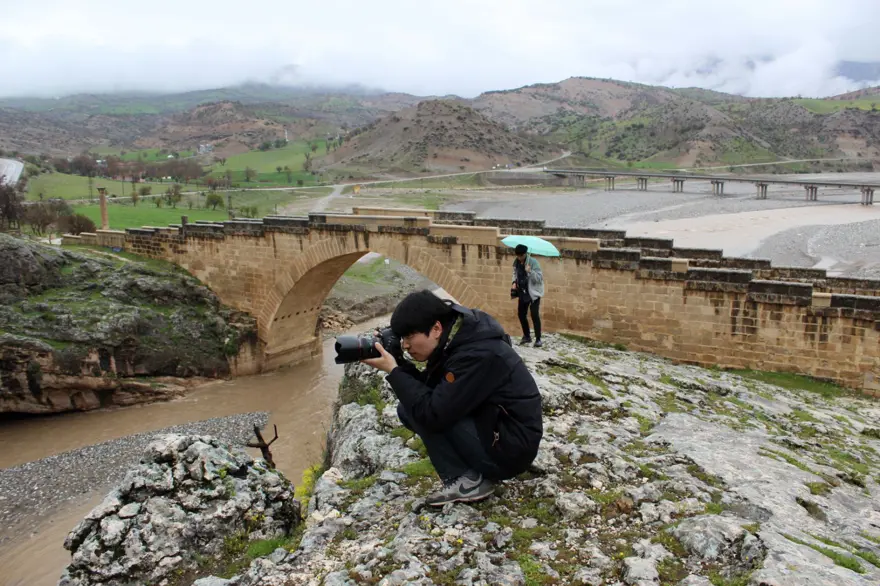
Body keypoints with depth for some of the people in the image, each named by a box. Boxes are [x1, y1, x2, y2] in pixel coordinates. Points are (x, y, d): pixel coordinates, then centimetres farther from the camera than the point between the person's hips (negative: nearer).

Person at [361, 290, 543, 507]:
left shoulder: (477, 354, -26)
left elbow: (434, 414, -28)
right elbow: (425, 389, 9)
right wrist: (398, 363, -8)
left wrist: (393, 371, -20)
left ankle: (467, 481, -7)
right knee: (409, 409, 4)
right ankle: (475, 472, 6)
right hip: (492, 427, 10)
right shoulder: (454, 341, 2)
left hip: (511, 448, -10)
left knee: (422, 411, -18)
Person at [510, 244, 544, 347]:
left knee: (534, 315, -11)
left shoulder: (533, 262, -18)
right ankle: (527, 336, 28)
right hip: (522, 292, 7)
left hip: (533, 292, -7)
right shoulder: (516, 262, 0)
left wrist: (530, 271, -37)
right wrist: (514, 282, -2)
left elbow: (539, 278, -21)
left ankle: (538, 339, -4)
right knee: (521, 314, 11)